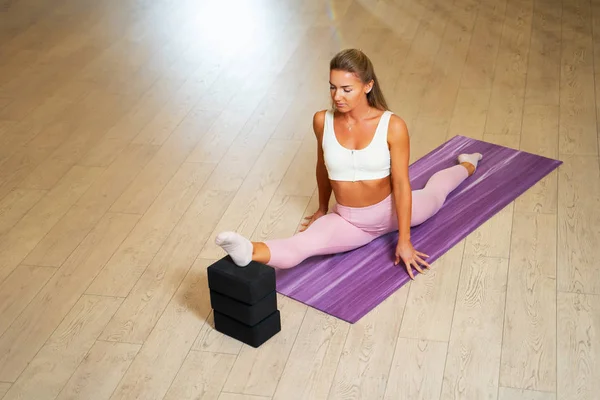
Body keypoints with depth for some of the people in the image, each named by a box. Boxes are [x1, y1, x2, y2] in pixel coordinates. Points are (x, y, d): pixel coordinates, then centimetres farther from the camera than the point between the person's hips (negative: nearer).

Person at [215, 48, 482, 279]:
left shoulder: (393, 126, -23)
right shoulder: (322, 121, -15)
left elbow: (401, 184, -19)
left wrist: (404, 241, -16)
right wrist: (322, 209, 17)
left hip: (391, 212, 0)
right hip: (348, 221, 0)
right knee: (301, 245, -31)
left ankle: (467, 165, 67)